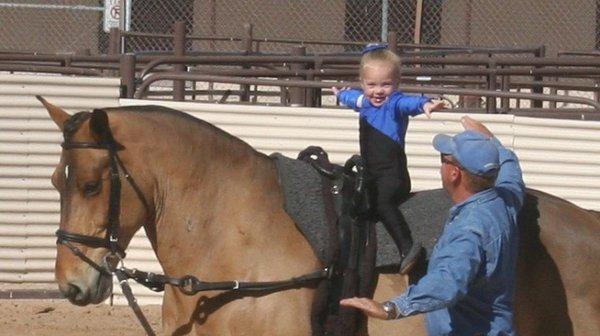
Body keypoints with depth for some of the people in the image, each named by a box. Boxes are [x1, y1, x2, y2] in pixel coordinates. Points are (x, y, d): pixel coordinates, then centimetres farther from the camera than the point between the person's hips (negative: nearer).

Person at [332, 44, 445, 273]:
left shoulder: (395, 103, -10)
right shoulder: (364, 102, 14)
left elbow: (409, 103, -34)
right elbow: (353, 98, 39)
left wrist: (425, 105, -57)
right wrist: (341, 94, 62)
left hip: (392, 175, -9)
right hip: (370, 176, 10)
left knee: (382, 201, -34)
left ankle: (407, 248, -44)